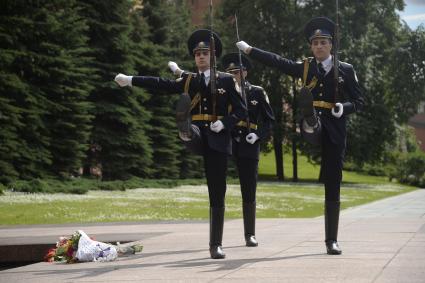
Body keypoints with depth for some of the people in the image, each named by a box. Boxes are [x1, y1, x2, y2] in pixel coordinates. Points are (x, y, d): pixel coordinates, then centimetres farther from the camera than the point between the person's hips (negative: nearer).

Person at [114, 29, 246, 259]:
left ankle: (216, 245, 4)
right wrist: (130, 80, -7)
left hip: (218, 139, -1)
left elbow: (241, 111, 6)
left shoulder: (227, 80, 9)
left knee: (217, 194, -2)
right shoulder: (188, 81, 15)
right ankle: (185, 132, -68)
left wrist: (224, 123, -12)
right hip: (197, 136, 1)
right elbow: (161, 84, 4)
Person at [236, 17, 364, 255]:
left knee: (333, 186, -1)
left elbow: (359, 102, 7)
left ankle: (332, 240, 5)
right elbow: (277, 61, 9)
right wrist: (249, 50, 5)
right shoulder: (305, 67, 12)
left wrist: (344, 108, -13)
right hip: (314, 128, 1)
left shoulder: (346, 70, 8)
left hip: (335, 130, -1)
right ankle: (310, 123, -66)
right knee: (307, 94, -31)